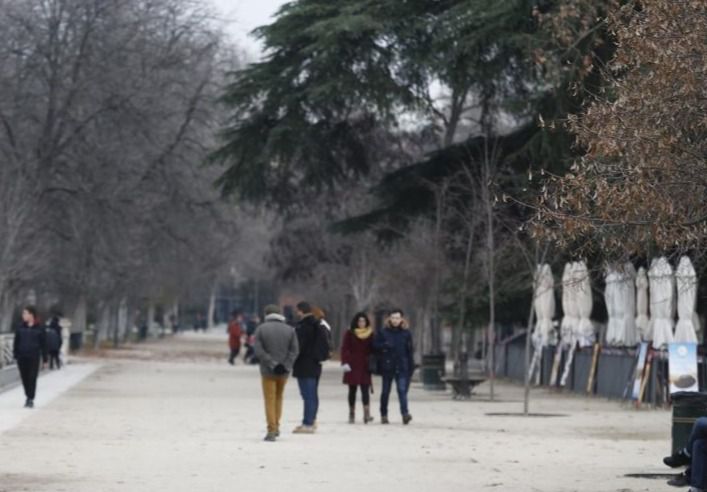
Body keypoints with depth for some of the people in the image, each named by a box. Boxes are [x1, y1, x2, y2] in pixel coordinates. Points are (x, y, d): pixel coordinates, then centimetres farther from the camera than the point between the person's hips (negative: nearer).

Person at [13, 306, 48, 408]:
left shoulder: (40, 329, -2)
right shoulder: (20, 328, 5)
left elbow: (43, 344, 1)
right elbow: (16, 342, 8)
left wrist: (44, 358, 0)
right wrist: (15, 354, 0)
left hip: (34, 357, -3)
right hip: (22, 357, 3)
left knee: (32, 378, -5)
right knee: (24, 378, 6)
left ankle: (30, 399, -1)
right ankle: (28, 397, 22)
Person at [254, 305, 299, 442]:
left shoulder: (261, 329, -5)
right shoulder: (290, 330, 2)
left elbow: (258, 350, -14)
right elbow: (294, 350, -7)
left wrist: (271, 363, -14)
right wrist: (286, 365, -13)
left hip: (268, 370, -3)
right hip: (284, 371, 3)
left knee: (270, 400, 1)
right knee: (278, 398, 20)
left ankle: (271, 431, -7)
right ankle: (276, 427, 21)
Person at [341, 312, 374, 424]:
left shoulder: (370, 334, 6)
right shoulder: (349, 334, 1)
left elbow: (372, 350, 9)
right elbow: (344, 349, -2)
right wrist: (345, 362, -12)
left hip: (365, 366, 0)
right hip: (352, 366, 0)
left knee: (365, 389, -10)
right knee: (352, 390, 7)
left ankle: (367, 413, -19)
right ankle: (352, 413, 15)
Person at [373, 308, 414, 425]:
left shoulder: (406, 333, 5)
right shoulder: (382, 332, 3)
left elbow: (410, 351, 6)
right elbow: (375, 345, 1)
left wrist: (411, 367, 3)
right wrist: (385, 345, -18)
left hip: (402, 366, -1)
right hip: (387, 366, 1)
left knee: (402, 389, -13)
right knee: (386, 391, 9)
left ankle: (405, 413, -22)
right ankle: (384, 415, 18)